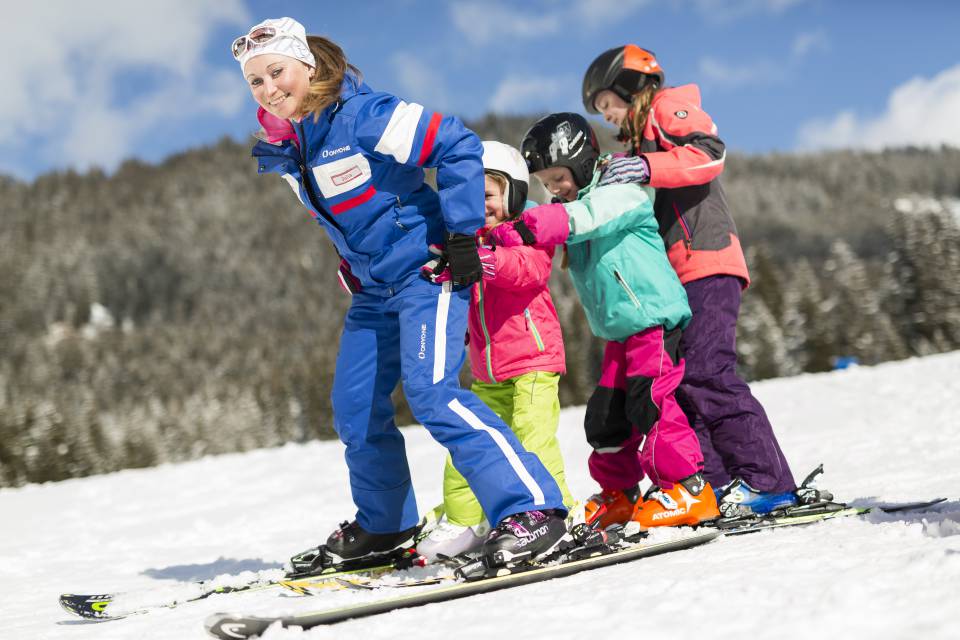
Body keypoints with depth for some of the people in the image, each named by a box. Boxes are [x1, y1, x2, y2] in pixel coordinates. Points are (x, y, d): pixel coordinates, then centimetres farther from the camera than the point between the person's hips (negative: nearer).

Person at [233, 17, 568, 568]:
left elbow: (459, 146, -20)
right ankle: (384, 527, 28)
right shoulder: (284, 149, 4)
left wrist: (462, 234, -19)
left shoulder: (362, 115, -21)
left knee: (430, 390, -23)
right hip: (374, 289, 8)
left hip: (429, 269, -8)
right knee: (355, 410, 8)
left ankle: (534, 508, -21)